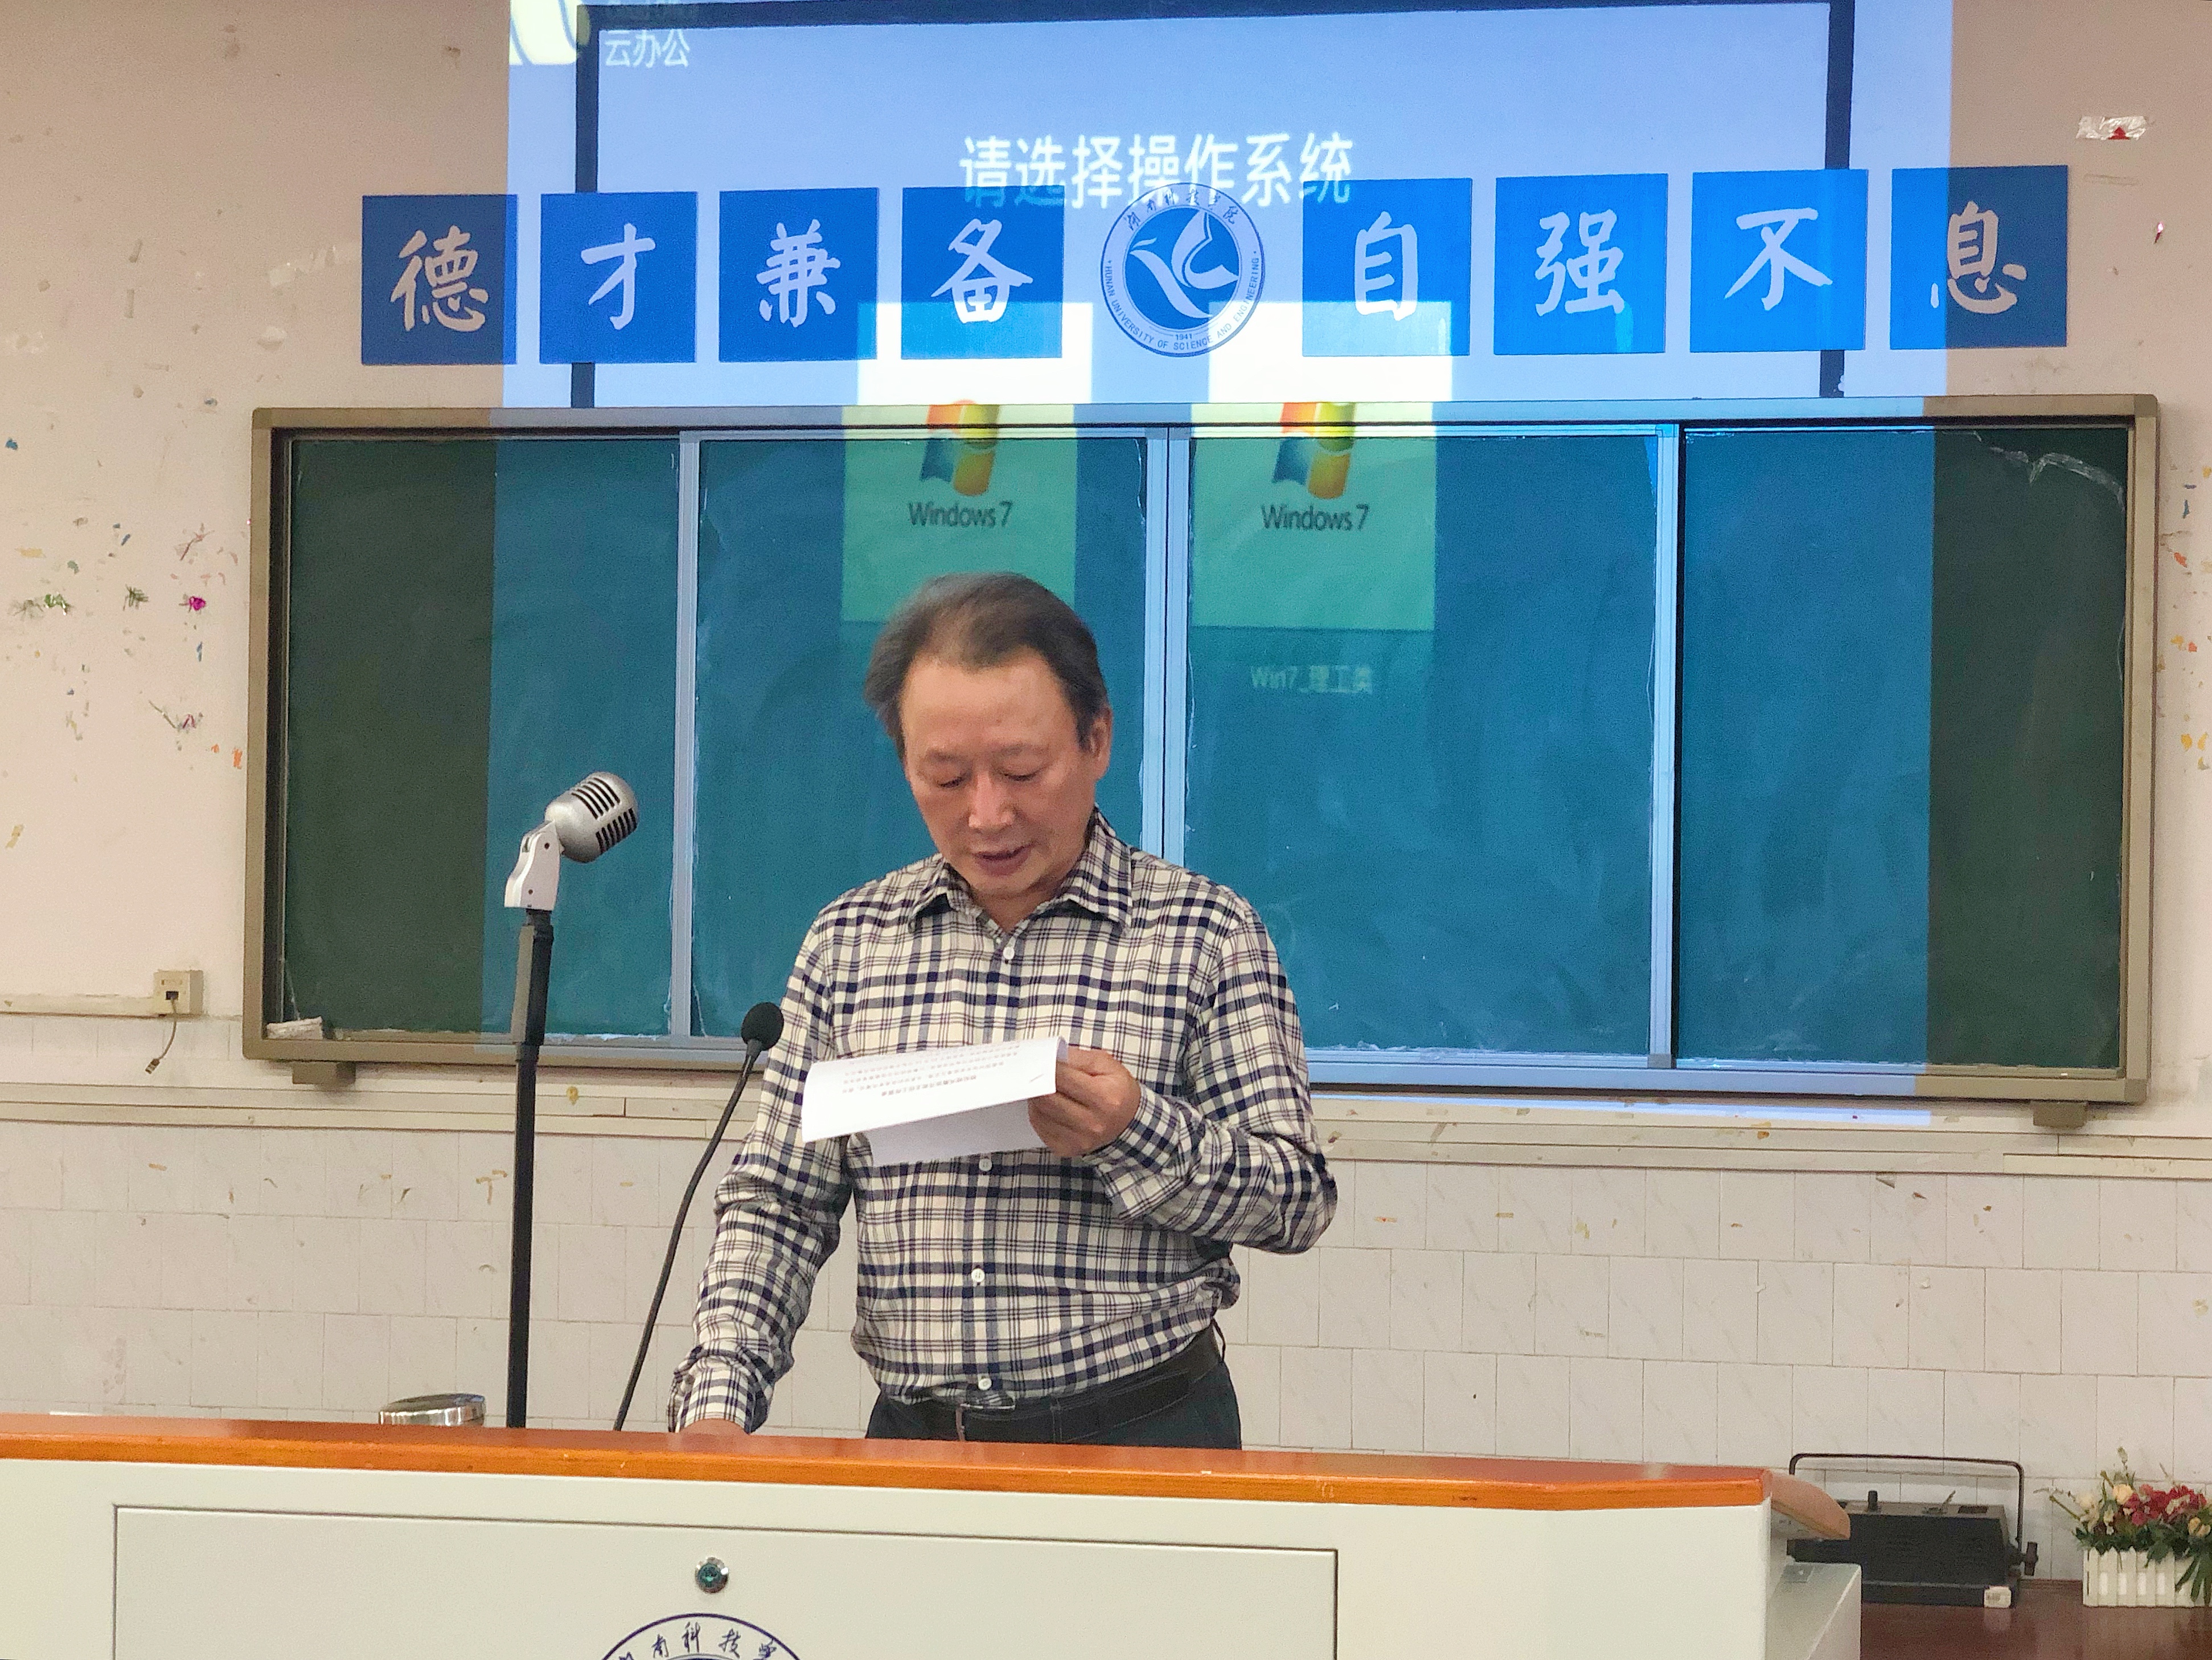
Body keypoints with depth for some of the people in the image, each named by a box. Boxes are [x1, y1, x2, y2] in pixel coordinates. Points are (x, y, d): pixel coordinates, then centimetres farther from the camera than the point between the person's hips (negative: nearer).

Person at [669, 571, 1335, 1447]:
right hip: (911, 1438, 3)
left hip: (1143, 1438, -2)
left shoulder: (1208, 934, 5)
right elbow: (776, 1203, 13)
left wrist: (1138, 1134, -14)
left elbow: (1300, 1199, 4)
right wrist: (719, 1400, -2)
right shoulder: (847, 942, 13)